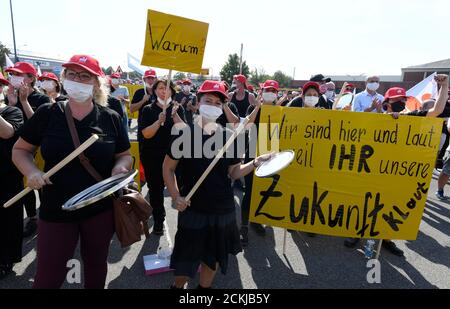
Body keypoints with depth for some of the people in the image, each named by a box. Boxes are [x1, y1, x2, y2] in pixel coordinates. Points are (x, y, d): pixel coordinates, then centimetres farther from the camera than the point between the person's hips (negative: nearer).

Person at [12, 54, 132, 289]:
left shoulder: (110, 118, -4)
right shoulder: (46, 114, -4)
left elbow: (125, 156, 5)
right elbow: (20, 150, 6)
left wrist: (120, 167, -18)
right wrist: (31, 171, -14)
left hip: (101, 209, 1)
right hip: (55, 210, 0)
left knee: (96, 265, 21)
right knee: (48, 276, 12)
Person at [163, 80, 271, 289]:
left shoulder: (228, 136, -1)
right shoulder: (185, 133, -9)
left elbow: (234, 172, 3)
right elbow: (168, 168, -1)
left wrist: (254, 163, -13)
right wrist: (176, 196, -9)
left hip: (222, 208, 3)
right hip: (192, 207, -2)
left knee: (214, 256, 18)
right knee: (186, 256, 11)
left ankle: (205, 286, 44)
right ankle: (178, 286, 42)